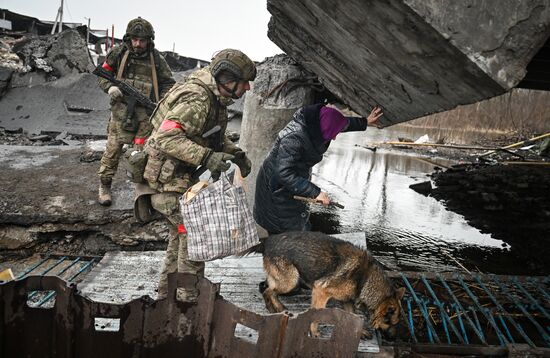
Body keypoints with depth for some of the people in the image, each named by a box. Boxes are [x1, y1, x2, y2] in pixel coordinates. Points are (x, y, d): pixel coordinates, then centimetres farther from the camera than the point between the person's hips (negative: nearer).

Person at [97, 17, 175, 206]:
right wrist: (110, 87, -9)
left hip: (146, 111, 0)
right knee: (113, 148, -3)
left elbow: (168, 83, 11)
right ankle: (104, 186, 10)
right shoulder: (119, 52, 3)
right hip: (122, 107, 0)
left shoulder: (155, 58, 4)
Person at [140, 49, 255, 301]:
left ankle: (168, 290, 35)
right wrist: (206, 157, -38)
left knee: (182, 232, 19)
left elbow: (215, 136, 20)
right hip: (167, 178, -11)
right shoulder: (196, 100, -25)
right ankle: (189, 298, 9)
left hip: (181, 175, 11)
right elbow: (167, 138, -32)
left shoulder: (214, 99, 8)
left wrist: (235, 153, 5)